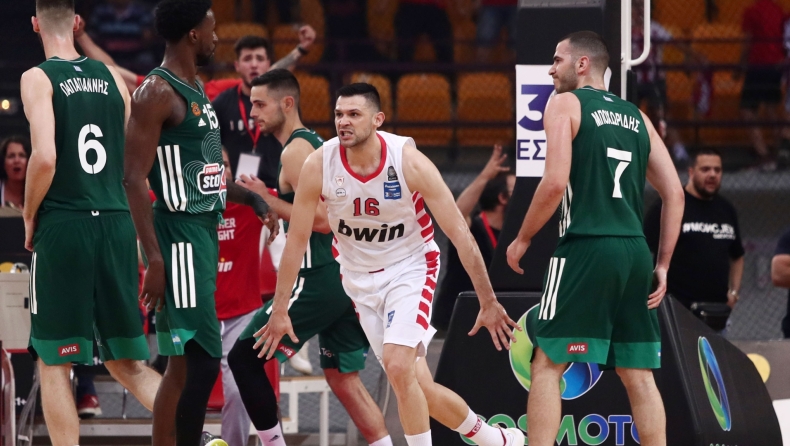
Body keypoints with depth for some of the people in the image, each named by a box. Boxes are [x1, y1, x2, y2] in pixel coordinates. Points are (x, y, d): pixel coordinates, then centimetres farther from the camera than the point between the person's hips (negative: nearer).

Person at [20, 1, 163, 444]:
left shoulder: (39, 79, -5)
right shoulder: (111, 77, 11)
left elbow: (45, 157, -17)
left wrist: (30, 218, -2)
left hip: (63, 225, -5)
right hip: (117, 224, 5)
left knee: (54, 363, 3)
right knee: (126, 361, 13)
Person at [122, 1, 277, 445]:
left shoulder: (197, 89, 16)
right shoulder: (157, 92, -14)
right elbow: (134, 180, -19)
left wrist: (250, 197, 15)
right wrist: (155, 258, -24)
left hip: (205, 233, 10)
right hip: (180, 238, -10)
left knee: (184, 363, 12)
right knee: (202, 361, -13)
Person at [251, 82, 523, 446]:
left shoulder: (409, 162, -22)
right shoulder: (318, 165, -16)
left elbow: (459, 234, -16)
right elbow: (297, 239, -5)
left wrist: (488, 303, -15)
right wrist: (279, 310, -4)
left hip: (410, 269, -3)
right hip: (359, 276, 3)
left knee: (398, 368, -25)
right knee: (418, 387, 3)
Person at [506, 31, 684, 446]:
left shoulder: (565, 104, 1)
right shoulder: (637, 117, 19)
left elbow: (555, 182, -12)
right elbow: (675, 195, 14)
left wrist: (522, 239, 0)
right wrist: (662, 265, 16)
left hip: (586, 248, -6)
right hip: (635, 252, 6)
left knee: (547, 364, 0)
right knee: (638, 374, 9)